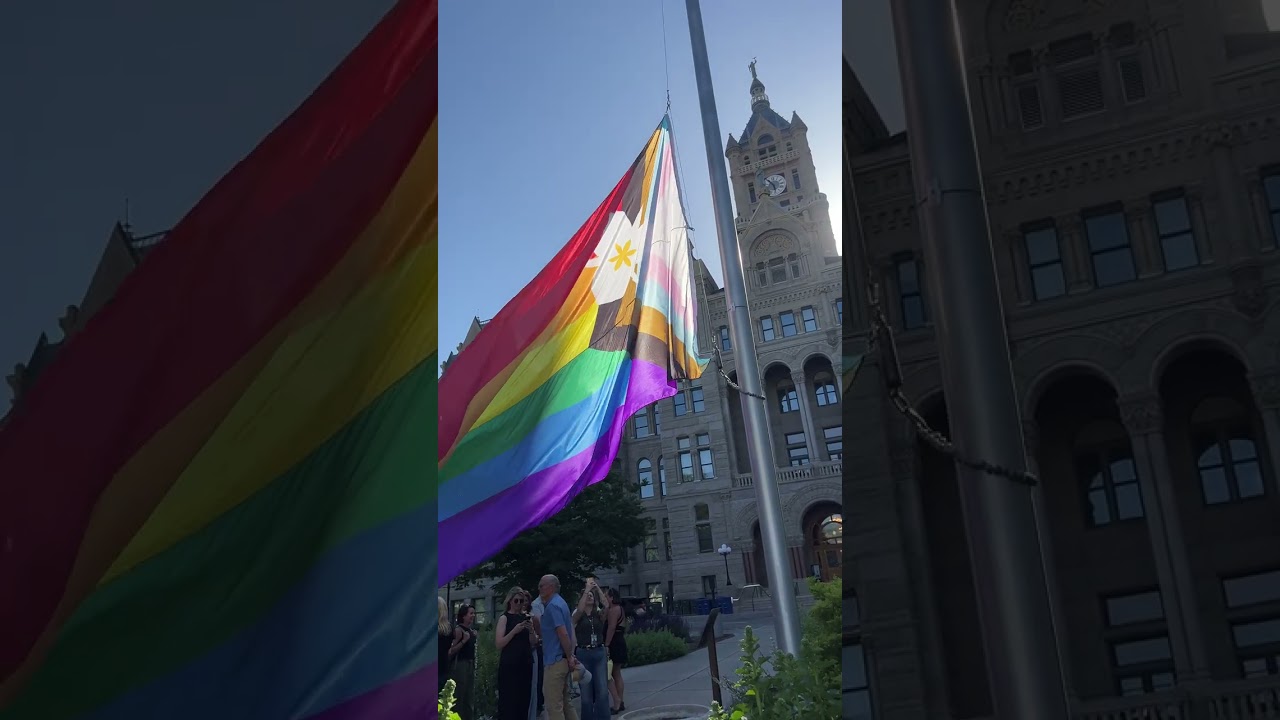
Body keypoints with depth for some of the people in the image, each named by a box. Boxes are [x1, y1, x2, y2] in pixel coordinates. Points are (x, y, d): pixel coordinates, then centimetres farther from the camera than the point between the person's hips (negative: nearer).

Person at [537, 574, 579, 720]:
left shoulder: (553, 606, -16)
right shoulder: (560, 603, 16)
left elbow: (563, 634, -22)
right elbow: (567, 633, 21)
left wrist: (570, 658, -16)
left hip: (555, 661, -10)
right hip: (561, 660, 10)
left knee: (554, 705, -6)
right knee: (564, 702, 15)